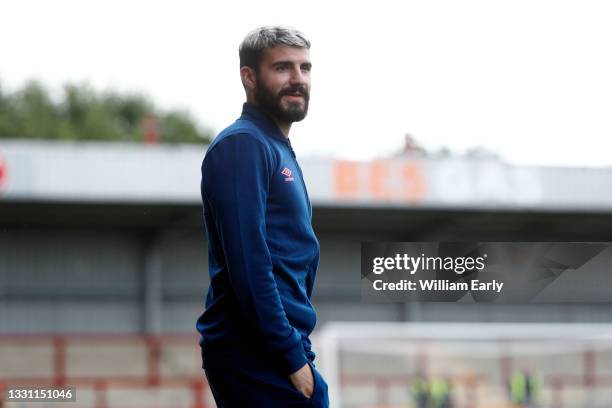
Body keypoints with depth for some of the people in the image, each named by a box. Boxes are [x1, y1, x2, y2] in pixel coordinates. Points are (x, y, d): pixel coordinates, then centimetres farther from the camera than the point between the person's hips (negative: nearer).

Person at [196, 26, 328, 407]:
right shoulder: (243, 145, -10)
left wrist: (299, 350, 15)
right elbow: (248, 266, -19)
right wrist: (293, 358, -18)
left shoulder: (278, 148, 19)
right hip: (258, 359, -9)